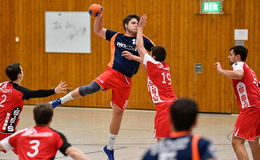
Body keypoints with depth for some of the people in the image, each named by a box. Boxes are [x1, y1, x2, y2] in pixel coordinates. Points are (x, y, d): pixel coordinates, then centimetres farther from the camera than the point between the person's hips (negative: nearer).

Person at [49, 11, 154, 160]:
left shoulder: (142, 41, 7)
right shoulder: (116, 36, 10)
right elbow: (97, 30, 19)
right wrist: (99, 16, 2)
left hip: (126, 81, 2)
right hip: (112, 73, -2)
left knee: (118, 113, 6)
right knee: (92, 87, -31)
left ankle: (110, 148, 21)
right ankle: (60, 101, -17)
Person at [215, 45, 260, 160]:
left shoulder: (238, 64, -3)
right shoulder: (249, 70, 25)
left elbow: (239, 74, -28)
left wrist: (220, 70, -18)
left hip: (250, 108, -10)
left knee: (237, 142, -14)